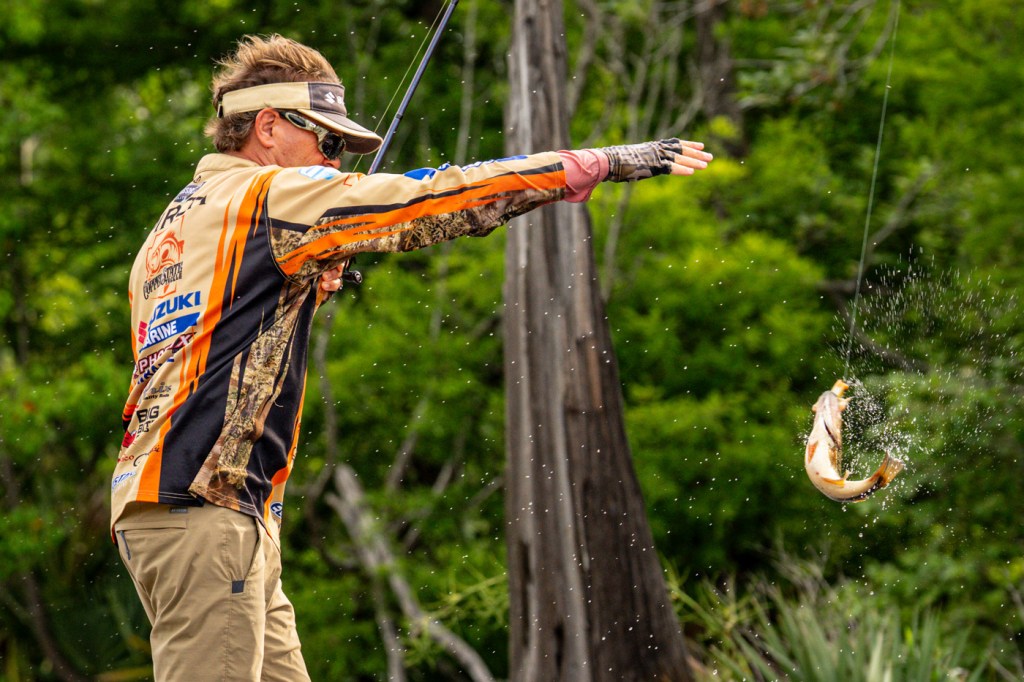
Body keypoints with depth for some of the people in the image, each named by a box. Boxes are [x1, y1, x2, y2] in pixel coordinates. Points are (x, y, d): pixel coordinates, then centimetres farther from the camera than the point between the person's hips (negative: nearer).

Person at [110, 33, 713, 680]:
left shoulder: (177, 220, 23)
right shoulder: (268, 195, -6)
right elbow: (427, 199, -11)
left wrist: (302, 288, 19)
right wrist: (598, 163, -9)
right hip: (204, 507, -10)